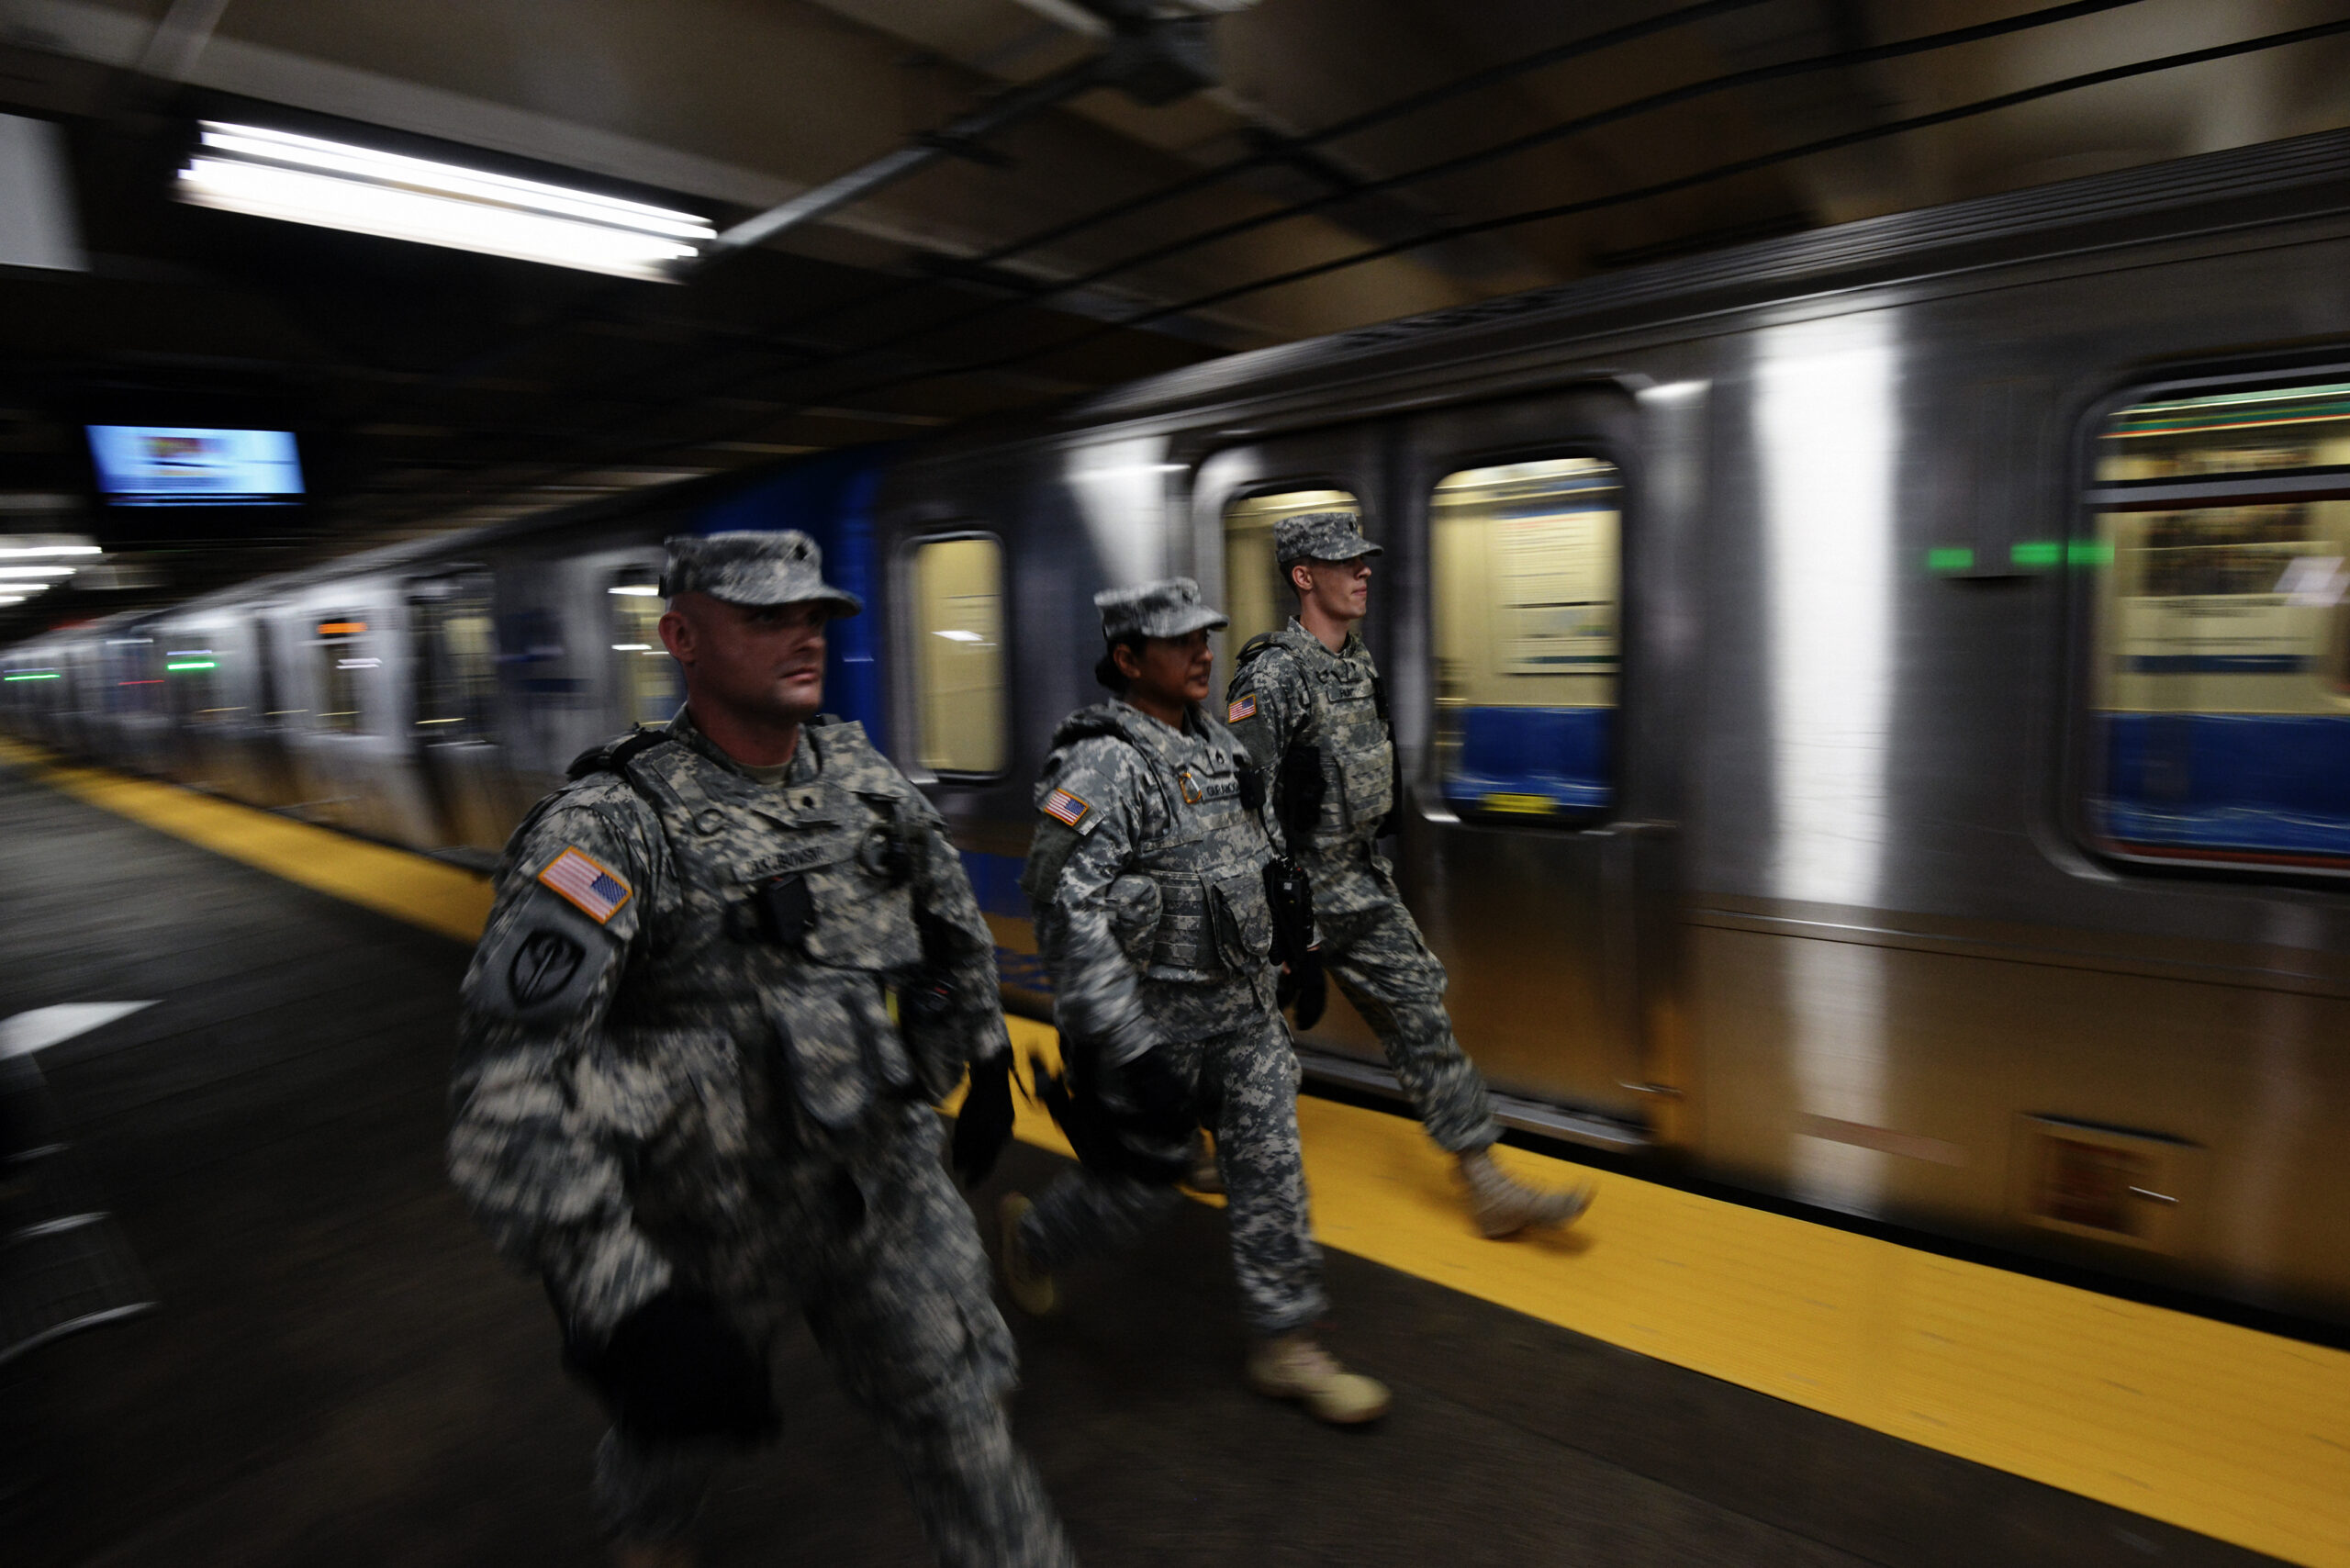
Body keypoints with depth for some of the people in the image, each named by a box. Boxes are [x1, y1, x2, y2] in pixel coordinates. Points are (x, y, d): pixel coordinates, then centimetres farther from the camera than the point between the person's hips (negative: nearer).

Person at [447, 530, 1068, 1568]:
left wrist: (986, 1059, 18)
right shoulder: (614, 828, -23)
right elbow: (512, 1096, -31)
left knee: (963, 1424, 7)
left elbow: (950, 911, 13)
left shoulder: (863, 777, -5)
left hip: (889, 1188, 3)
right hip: (713, 1229, -2)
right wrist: (627, 1301, -38)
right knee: (690, 1422, 25)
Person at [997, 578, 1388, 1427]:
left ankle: (1285, 1347, 24)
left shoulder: (1215, 744, 7)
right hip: (1158, 1020, -7)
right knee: (1143, 1181, 9)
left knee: (1270, 1166, 9)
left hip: (1245, 1010, 7)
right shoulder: (1102, 765, -20)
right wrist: (1127, 1045, -28)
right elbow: (1067, 910, -26)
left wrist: (1288, 952, 22)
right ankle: (1034, 1234, 40)